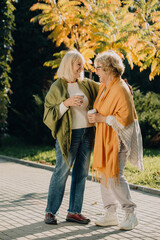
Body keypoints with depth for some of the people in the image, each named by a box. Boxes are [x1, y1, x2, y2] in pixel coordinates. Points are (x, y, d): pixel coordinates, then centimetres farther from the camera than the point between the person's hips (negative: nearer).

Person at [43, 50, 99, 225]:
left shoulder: (86, 84, 11)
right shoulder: (57, 87, -3)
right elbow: (49, 114, -6)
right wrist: (66, 103, -20)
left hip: (87, 133, 6)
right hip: (68, 135, -5)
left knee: (81, 173, 6)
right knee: (62, 171, -6)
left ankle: (74, 212, 15)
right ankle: (50, 212, 7)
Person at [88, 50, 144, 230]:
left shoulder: (120, 89, -18)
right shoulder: (103, 86, 10)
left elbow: (125, 117, -23)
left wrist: (101, 118, -19)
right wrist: (95, 117, 10)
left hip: (117, 138, -9)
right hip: (104, 139, 9)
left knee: (114, 176, -12)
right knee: (104, 175, 10)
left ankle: (131, 214, 3)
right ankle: (110, 214, 20)